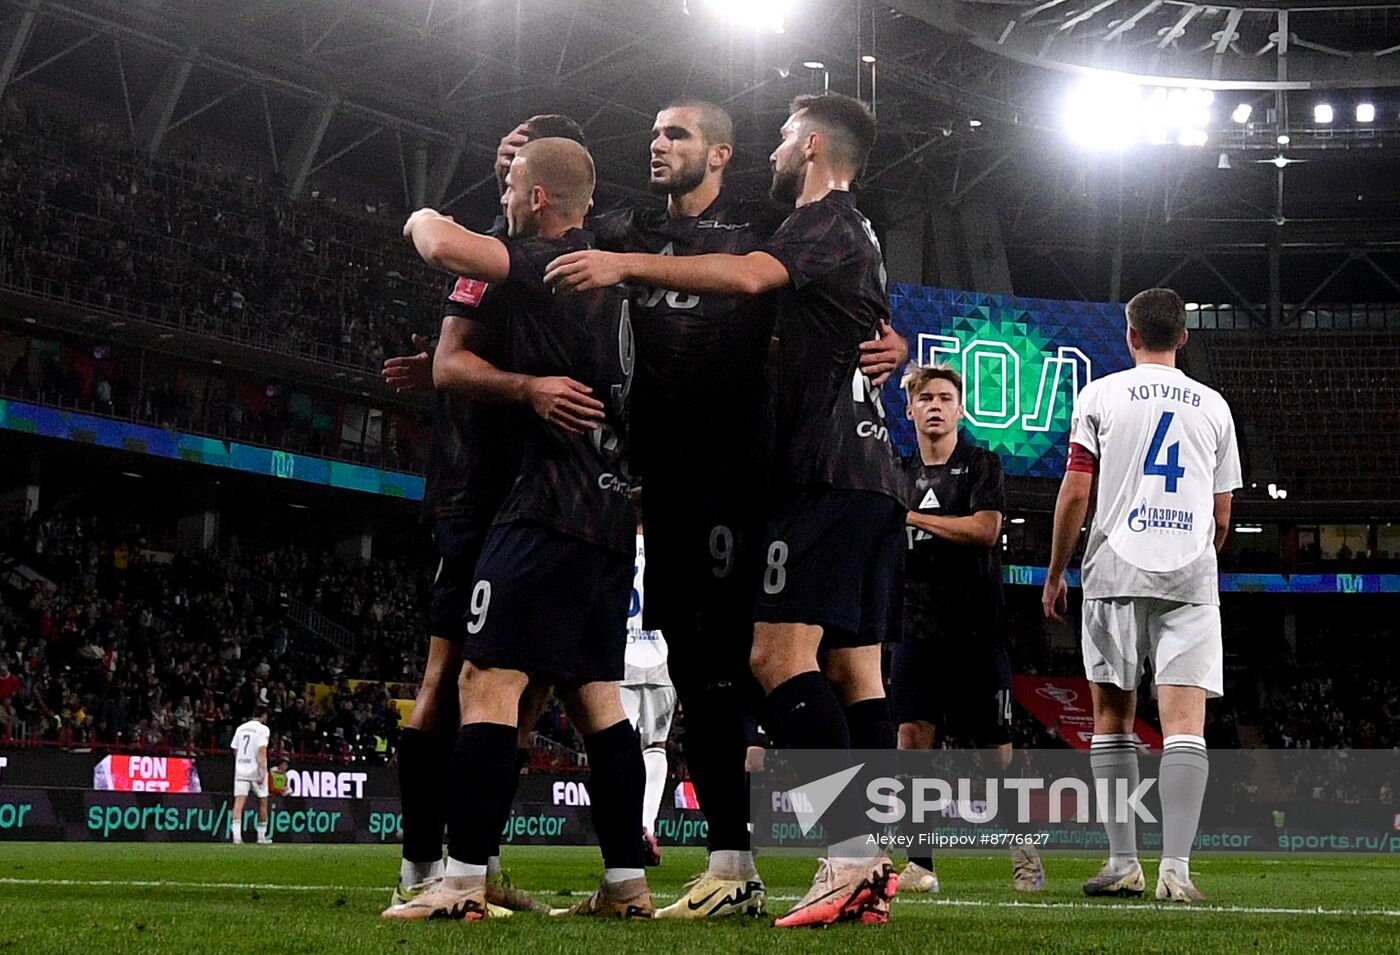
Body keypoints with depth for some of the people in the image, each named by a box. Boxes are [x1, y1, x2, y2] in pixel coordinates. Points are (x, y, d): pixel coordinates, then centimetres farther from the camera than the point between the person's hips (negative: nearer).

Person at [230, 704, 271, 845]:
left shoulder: (241, 728, 12)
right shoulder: (263, 729, -6)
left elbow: (235, 751, 16)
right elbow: (262, 751, -15)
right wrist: (262, 772, -19)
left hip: (240, 770, 4)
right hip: (255, 770, -4)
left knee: (239, 801, -5)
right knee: (262, 802, 10)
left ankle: (236, 835, -20)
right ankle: (261, 836, 16)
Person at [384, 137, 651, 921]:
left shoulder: (551, 263, -10)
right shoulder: (612, 275, 18)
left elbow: (446, 247, -23)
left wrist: (423, 218, 1)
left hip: (551, 509, -9)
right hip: (614, 512, 9)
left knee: (488, 682, -10)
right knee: (597, 697, 11)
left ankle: (463, 882, -15)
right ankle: (627, 884, 11)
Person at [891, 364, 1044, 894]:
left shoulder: (981, 464, 2)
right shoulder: (900, 473, 15)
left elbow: (985, 529, -13)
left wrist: (911, 517, -11)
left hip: (976, 627, -3)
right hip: (918, 627, 3)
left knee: (996, 747, 0)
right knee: (913, 737, -10)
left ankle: (1022, 847, 19)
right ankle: (920, 864, -8)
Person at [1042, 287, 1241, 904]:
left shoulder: (1100, 395, 5)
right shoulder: (1213, 406, 13)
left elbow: (1076, 492, 0)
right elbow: (1221, 516, 16)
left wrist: (1054, 573, 9)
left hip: (1116, 573, -1)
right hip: (1191, 576, 1)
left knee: (1113, 717, 8)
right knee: (1184, 720, -6)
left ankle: (1123, 863, 5)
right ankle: (1176, 869, -17)